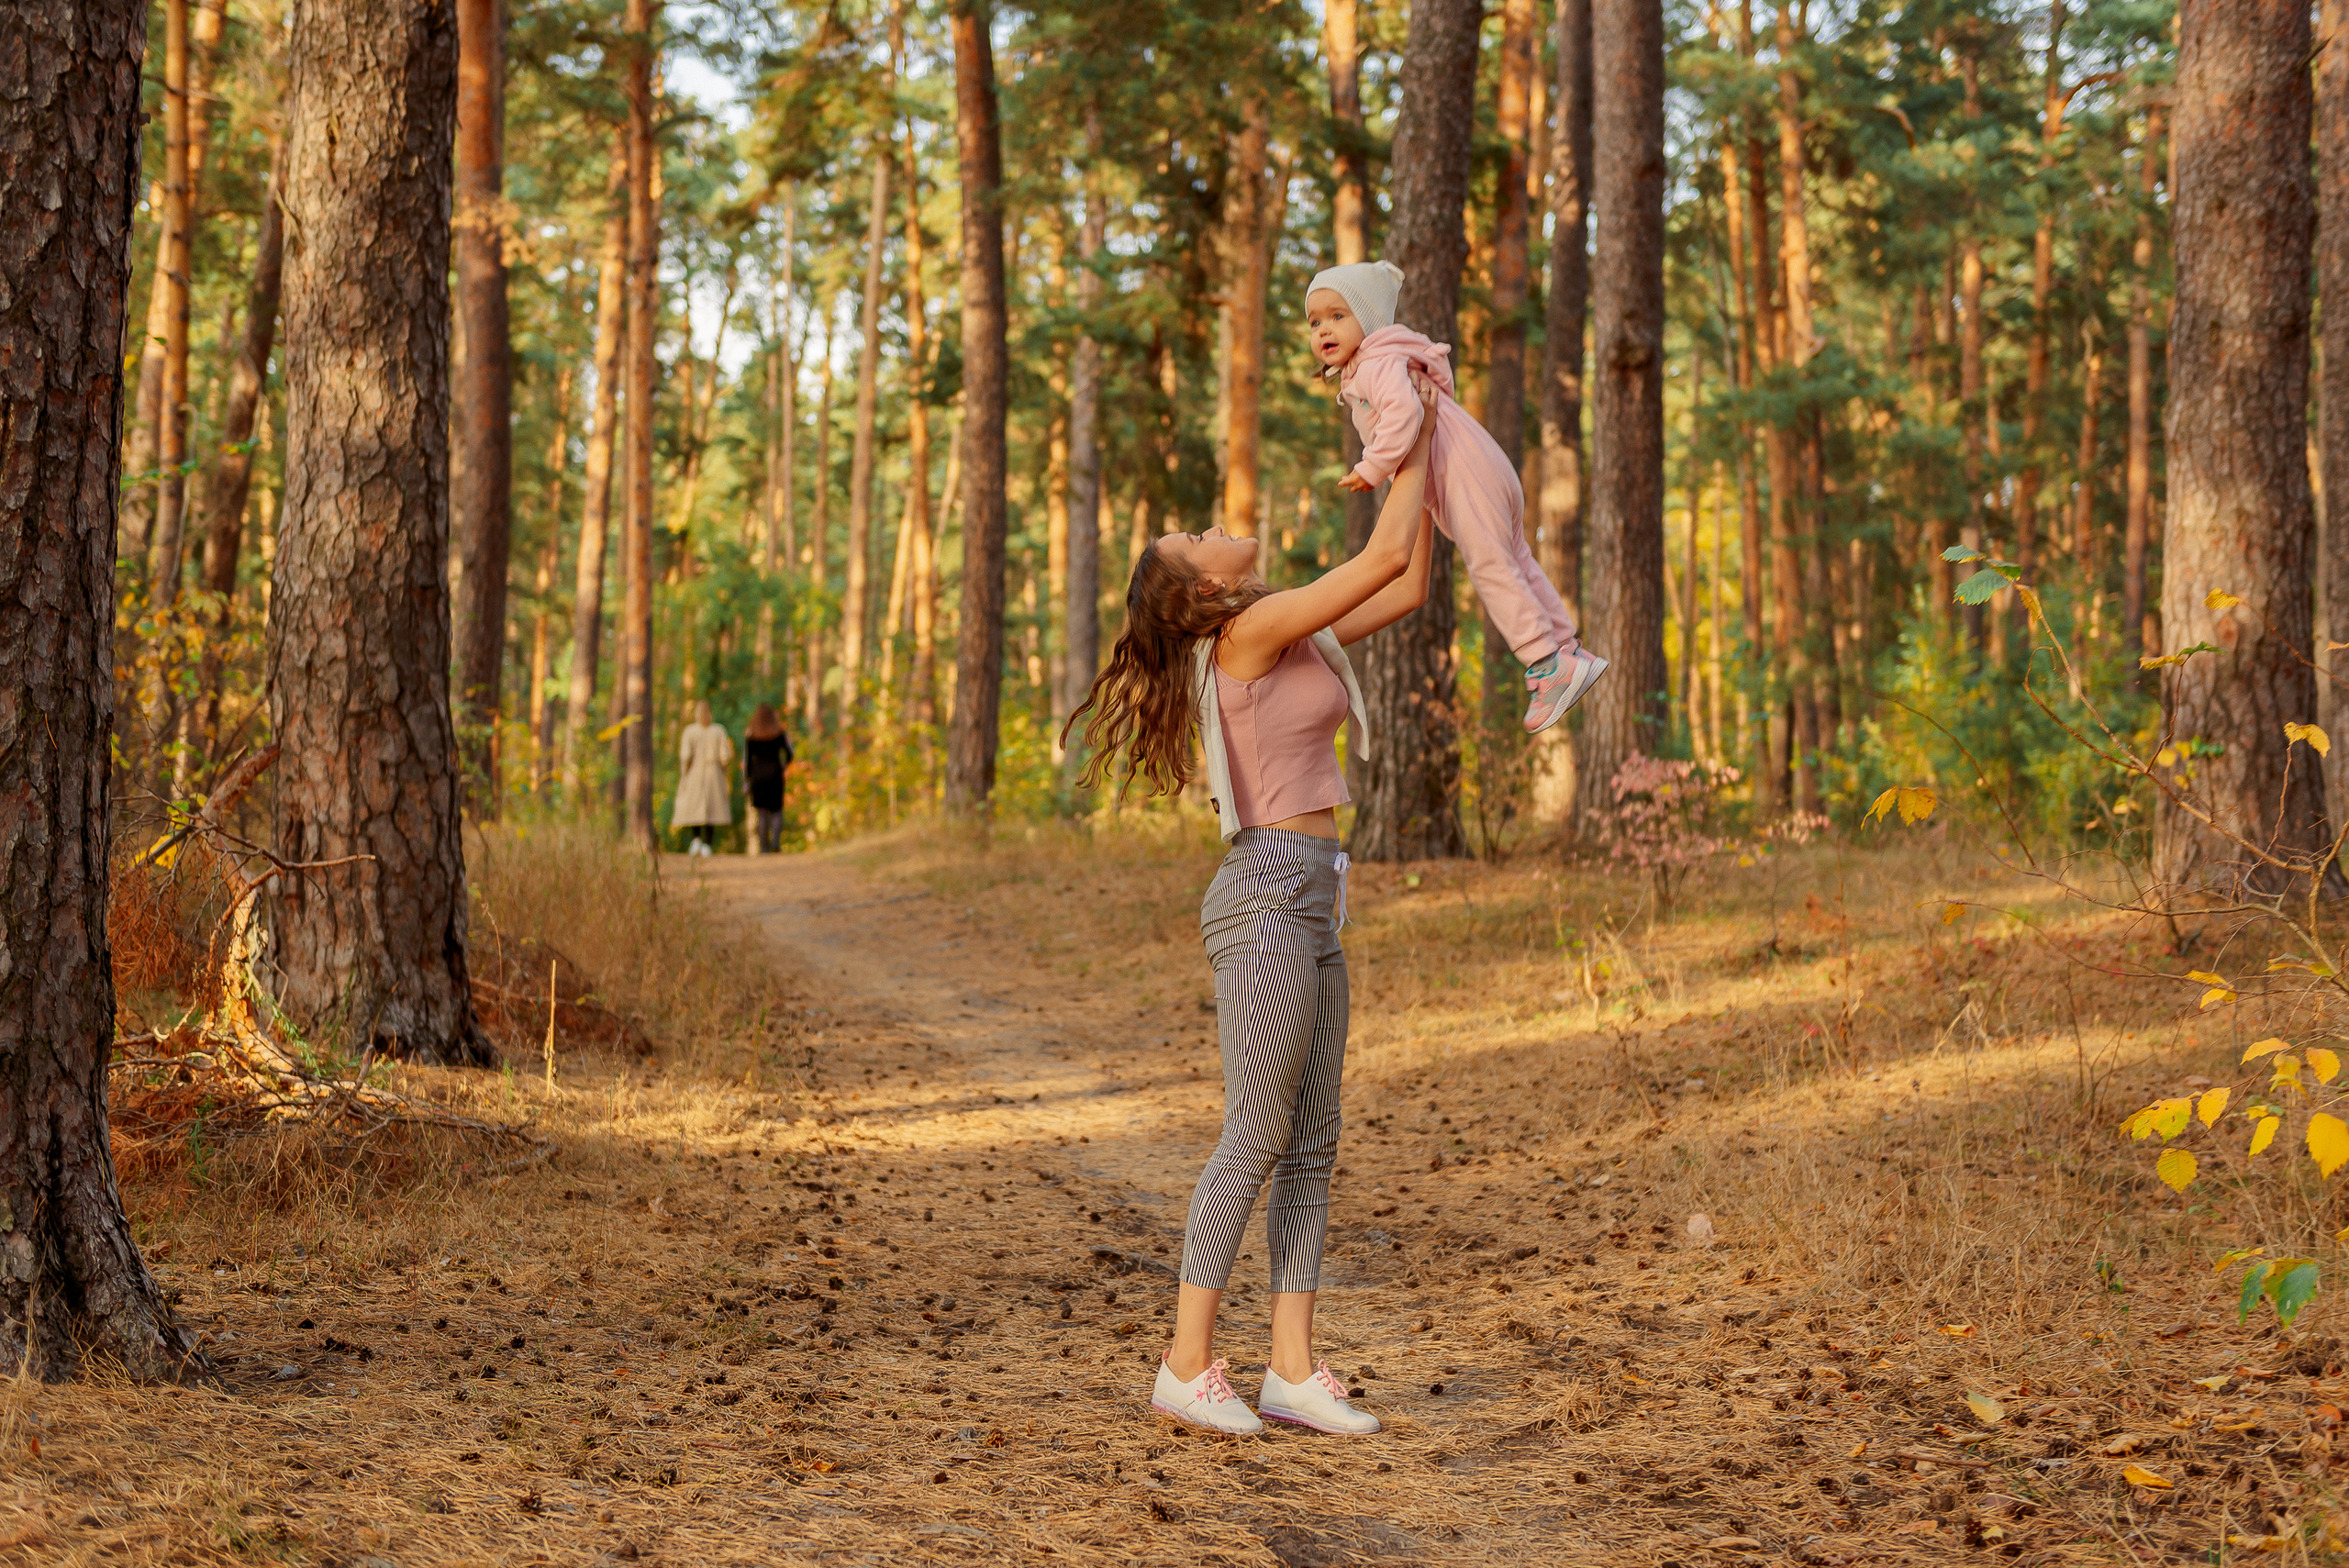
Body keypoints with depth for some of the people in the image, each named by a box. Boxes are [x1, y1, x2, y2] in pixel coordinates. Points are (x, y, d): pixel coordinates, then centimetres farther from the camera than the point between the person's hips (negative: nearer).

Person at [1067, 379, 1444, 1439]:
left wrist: (1424, 457, 17)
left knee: (1312, 1142, 7)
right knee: (1258, 1138, -7)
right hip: (1268, 896, -10)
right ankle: (1187, 1365, -1)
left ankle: (1293, 1369, 8)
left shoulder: (1292, 637, 16)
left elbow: (1409, 589, 19)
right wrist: (1415, 449, 3)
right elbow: (1383, 557, -12)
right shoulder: (1251, 627, -11)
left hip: (1307, 907, 10)